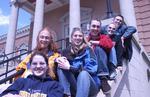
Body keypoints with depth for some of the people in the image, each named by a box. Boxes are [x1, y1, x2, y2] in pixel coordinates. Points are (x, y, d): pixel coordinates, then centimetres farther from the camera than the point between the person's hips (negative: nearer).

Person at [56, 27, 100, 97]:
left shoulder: (87, 50, -5)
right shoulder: (66, 51, 6)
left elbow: (91, 68, -19)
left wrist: (69, 67, -24)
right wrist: (57, 60, -21)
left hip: (90, 87, -2)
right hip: (74, 88, 3)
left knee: (83, 73, -35)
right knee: (61, 68, -17)